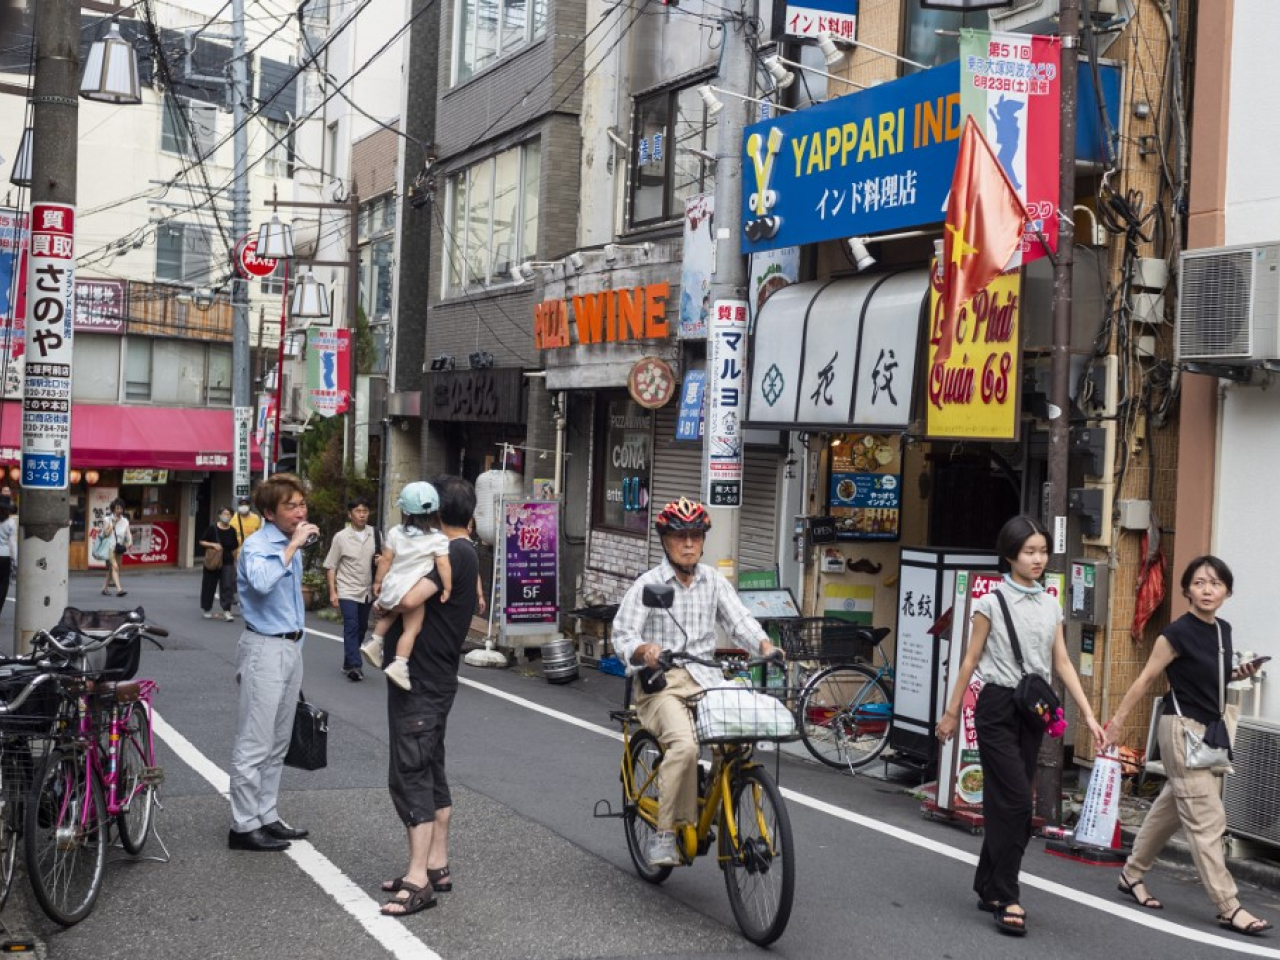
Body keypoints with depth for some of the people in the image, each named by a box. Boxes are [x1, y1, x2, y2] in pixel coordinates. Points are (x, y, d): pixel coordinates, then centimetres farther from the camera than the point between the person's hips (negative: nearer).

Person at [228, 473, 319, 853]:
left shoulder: (292, 547, 13)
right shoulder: (256, 545, -13)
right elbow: (261, 581, -35)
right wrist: (293, 546, -28)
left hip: (291, 648, 9)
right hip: (265, 649, -9)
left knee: (277, 744, 14)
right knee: (254, 746, -5)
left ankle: (266, 816, 22)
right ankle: (244, 826, 1)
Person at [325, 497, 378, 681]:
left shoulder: (375, 534, 1)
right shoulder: (341, 537, -7)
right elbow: (331, 566, -3)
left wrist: (380, 560, -10)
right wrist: (332, 592, -8)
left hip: (366, 591, 4)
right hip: (347, 590, -4)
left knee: (361, 628, 11)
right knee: (351, 627, -13)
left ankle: (348, 664, 25)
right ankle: (355, 666, -17)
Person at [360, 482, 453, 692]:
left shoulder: (396, 533, 3)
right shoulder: (438, 539, -7)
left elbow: (386, 559, 5)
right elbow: (443, 565, -12)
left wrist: (378, 581, 14)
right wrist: (447, 588, -6)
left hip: (392, 586, 4)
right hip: (412, 591, -4)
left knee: (391, 614, 32)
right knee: (411, 629, -1)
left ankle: (375, 641, 29)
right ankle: (399, 663, -13)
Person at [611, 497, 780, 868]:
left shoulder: (714, 580, 13)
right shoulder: (648, 584, 2)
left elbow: (739, 619, 2)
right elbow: (623, 634, -6)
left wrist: (764, 644, -19)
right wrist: (644, 651, -29)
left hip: (705, 678, 4)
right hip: (662, 682, -4)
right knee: (684, 745, -31)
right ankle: (665, 833, -19)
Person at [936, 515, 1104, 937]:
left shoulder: (1050, 605, 8)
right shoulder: (991, 602, -6)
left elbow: (1062, 664, 6)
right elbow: (971, 660, -2)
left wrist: (1089, 715, -1)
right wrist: (951, 712, 0)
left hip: (1034, 710, 5)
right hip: (998, 707, -5)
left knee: (1006, 801, 10)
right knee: (1015, 801, -10)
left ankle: (989, 888, 21)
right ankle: (1006, 898, -3)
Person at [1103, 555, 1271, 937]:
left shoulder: (1223, 630, 6)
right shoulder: (1178, 632, -15)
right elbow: (1145, 679, -12)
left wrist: (1239, 674, 1)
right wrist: (1117, 721, -13)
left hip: (1210, 730, 8)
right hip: (1183, 729, -8)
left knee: (1171, 809, 17)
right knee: (1207, 819, -8)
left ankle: (1132, 875, 31)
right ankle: (1228, 907, -6)